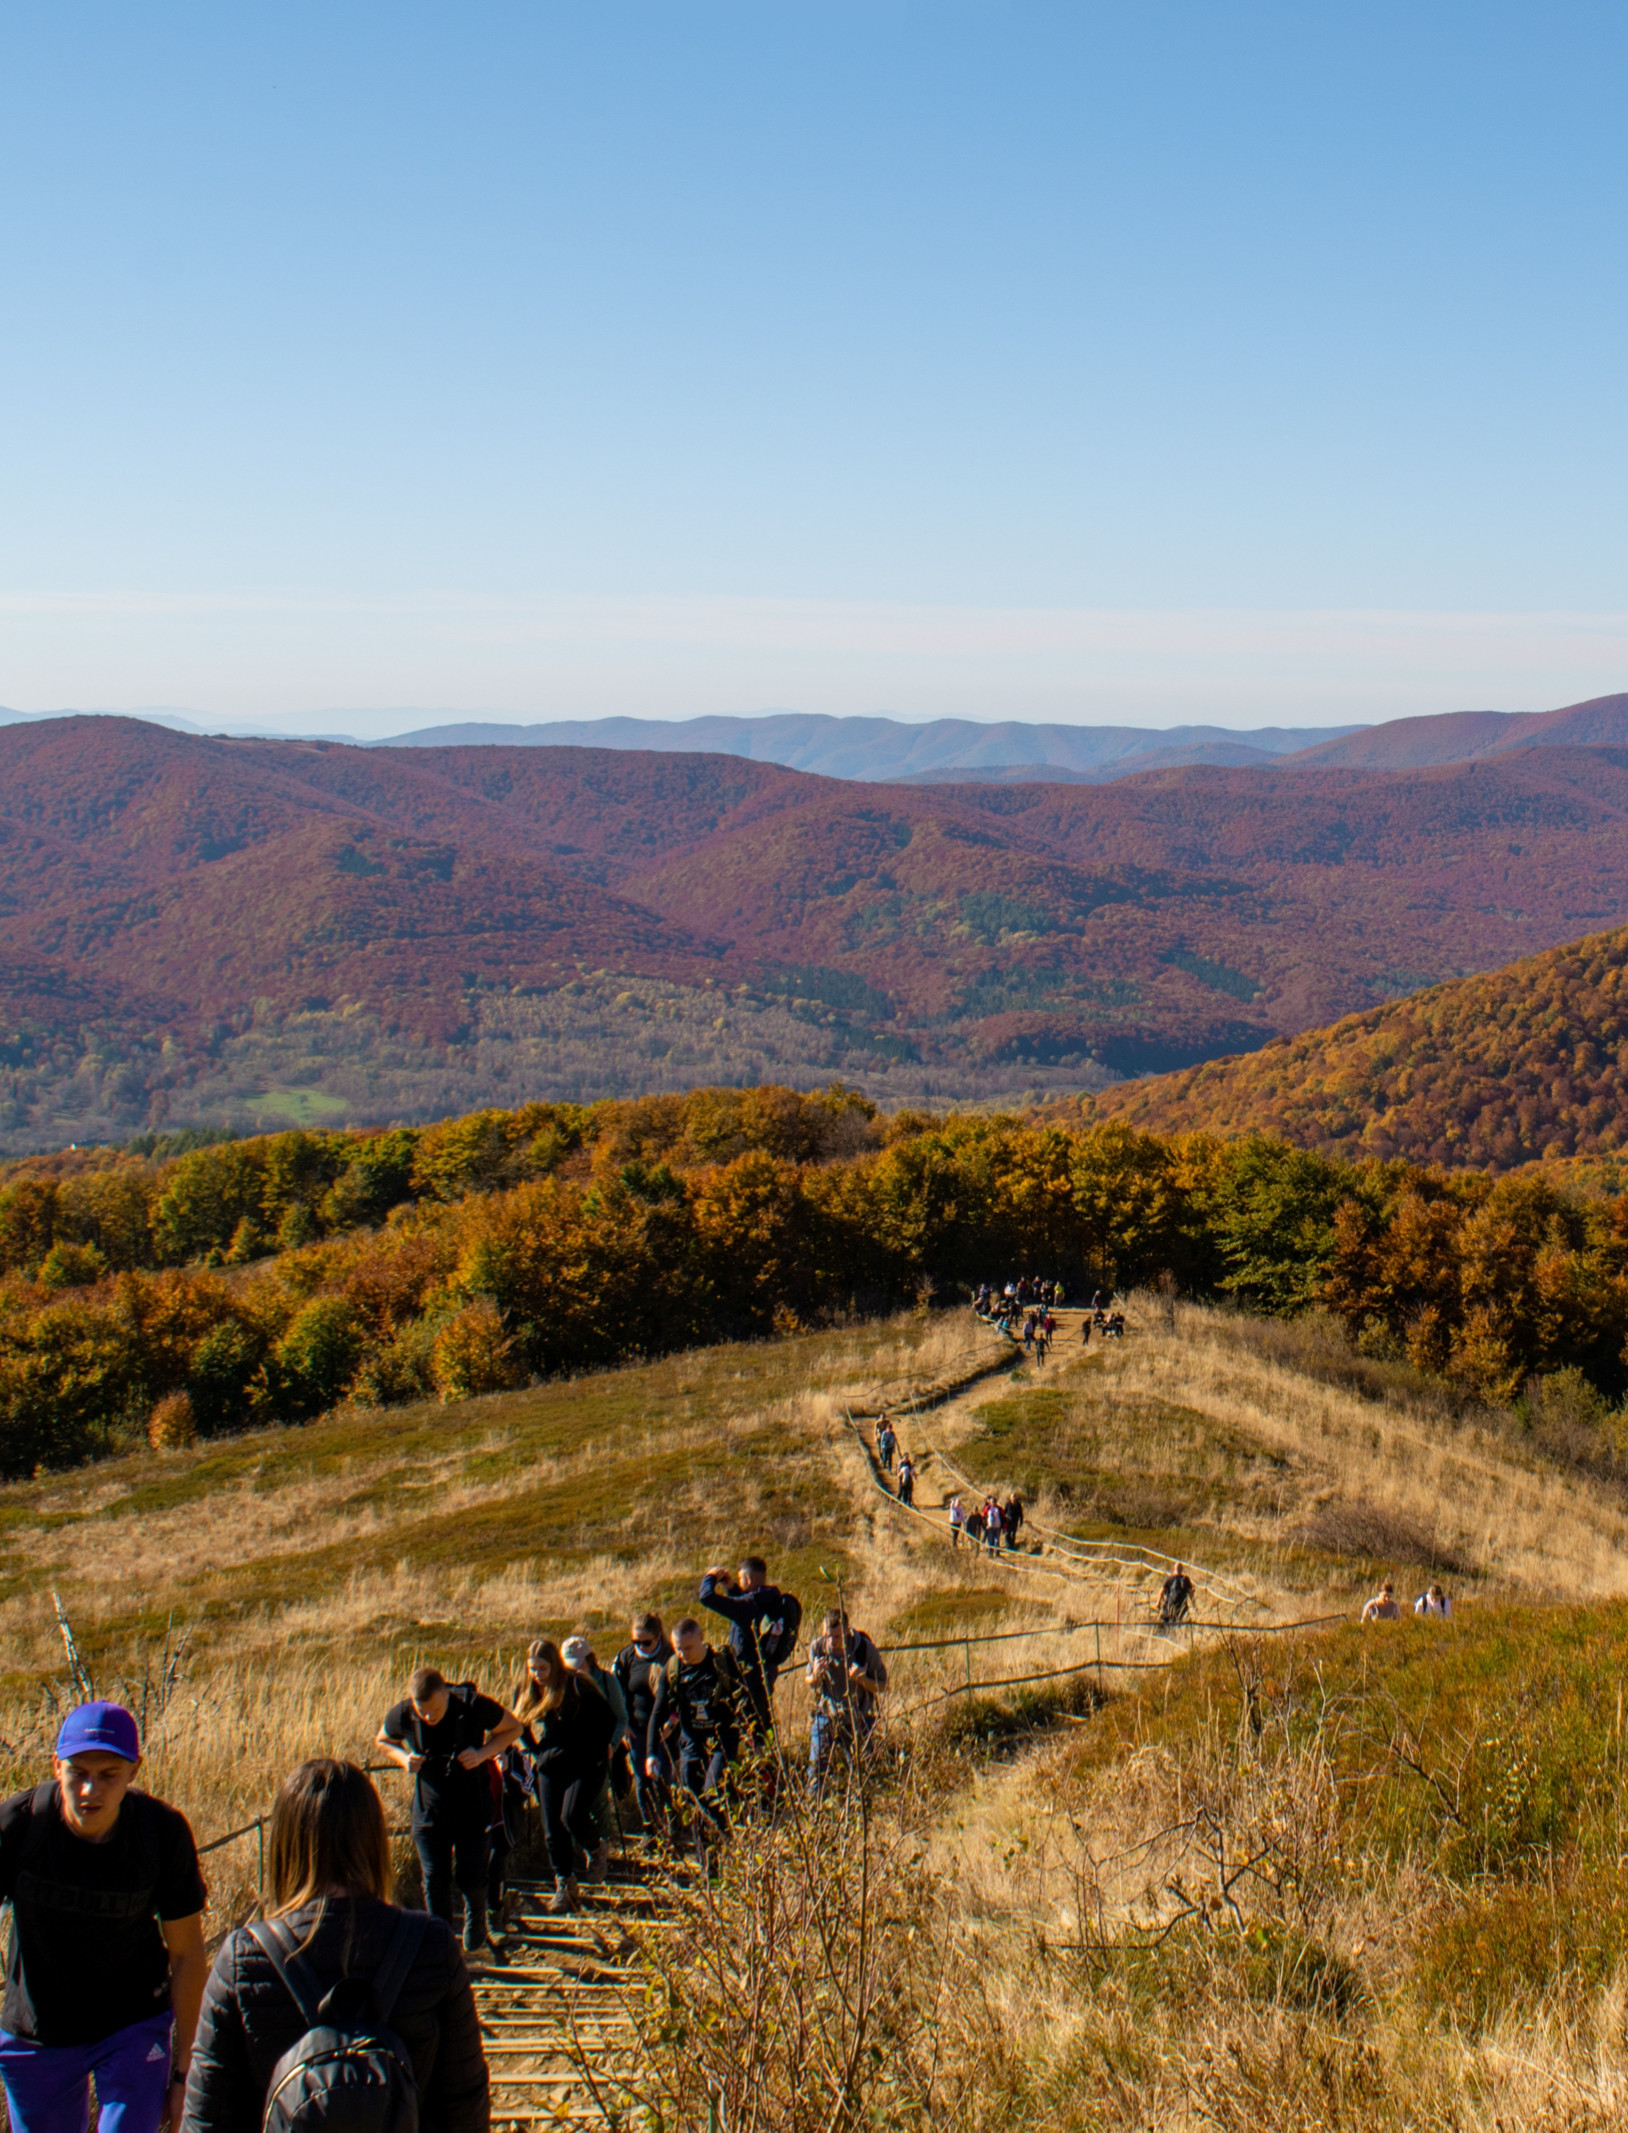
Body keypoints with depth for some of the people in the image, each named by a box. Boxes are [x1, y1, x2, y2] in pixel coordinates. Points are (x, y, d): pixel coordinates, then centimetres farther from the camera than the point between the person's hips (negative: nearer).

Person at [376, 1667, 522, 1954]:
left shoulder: (474, 1706, -23)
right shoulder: (401, 1715, -17)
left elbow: (513, 1728, -6)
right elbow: (383, 1741, 6)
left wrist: (483, 1753, -22)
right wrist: (403, 1758, -16)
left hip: (472, 1804, -1)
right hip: (429, 1804, 2)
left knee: (471, 1876, 6)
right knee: (434, 1880, 1)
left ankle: (475, 1921, 39)